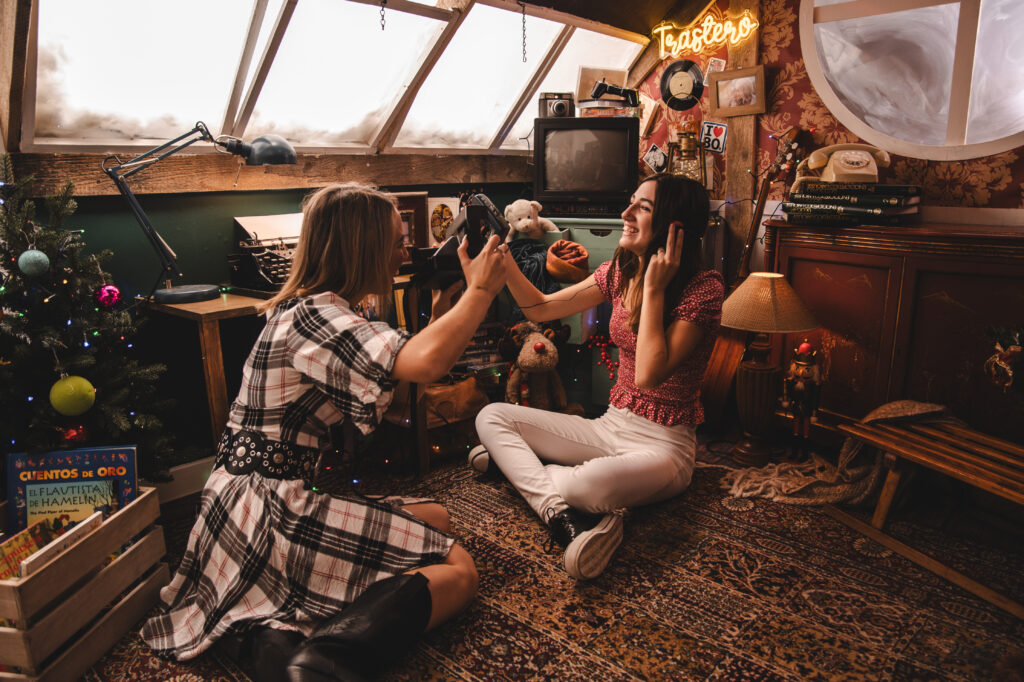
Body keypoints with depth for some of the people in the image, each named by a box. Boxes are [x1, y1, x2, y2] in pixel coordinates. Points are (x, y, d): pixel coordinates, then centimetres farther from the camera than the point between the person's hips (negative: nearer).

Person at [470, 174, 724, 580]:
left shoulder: (704, 287, -15)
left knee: (588, 485, -40)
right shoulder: (620, 272, 5)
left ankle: (515, 462, -8)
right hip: (610, 425, 7)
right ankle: (561, 511, -23)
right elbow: (541, 309, 10)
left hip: (663, 443, -7)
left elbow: (649, 374, -26)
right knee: (491, 416, -4)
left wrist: (653, 287, -22)